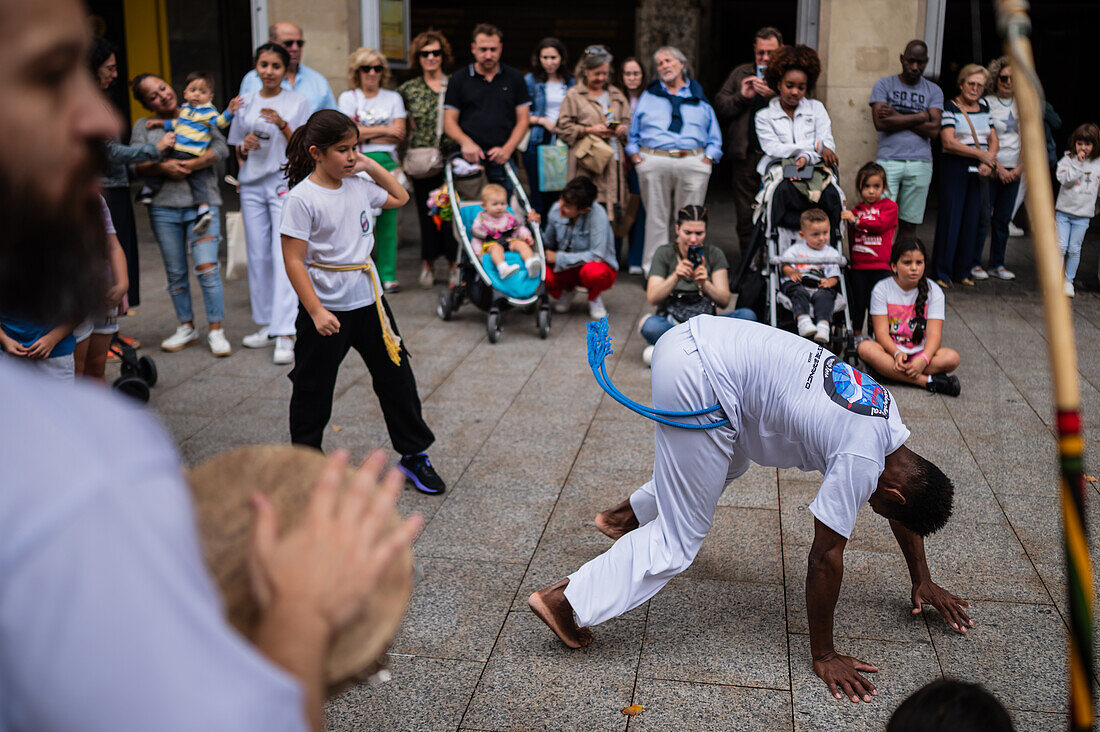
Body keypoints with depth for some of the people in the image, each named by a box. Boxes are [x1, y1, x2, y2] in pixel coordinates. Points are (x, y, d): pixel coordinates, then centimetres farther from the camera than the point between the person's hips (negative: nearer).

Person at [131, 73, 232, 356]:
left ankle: (216, 331, -1)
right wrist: (162, 167, -16)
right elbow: (136, 165, 2)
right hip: (163, 206, 2)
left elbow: (221, 148, -2)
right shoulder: (143, 127, 11)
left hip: (201, 202, -2)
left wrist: (192, 165, -16)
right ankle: (186, 327, 22)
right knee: (175, 272, 7)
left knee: (207, 267, -11)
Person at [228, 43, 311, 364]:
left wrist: (282, 125, -16)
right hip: (252, 184, 4)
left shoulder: (297, 102, 3)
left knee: (285, 256, -12)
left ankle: (285, 335, -15)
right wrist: (245, 145, -4)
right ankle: (267, 325, 18)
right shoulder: (246, 103, 13)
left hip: (286, 182, -4)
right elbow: (238, 153, 19)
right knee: (258, 256, 5)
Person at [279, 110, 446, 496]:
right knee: (313, 390, 9)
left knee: (396, 377, 10)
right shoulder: (301, 198, -14)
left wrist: (371, 165, 9)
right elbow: (294, 261, -16)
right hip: (326, 308, -6)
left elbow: (400, 197, 23)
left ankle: (414, 455, 24)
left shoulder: (358, 186, 4)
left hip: (368, 300, 6)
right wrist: (316, 312, -21)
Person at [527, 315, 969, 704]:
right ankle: (567, 601, -1)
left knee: (729, 463, 35)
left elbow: (901, 509, 31)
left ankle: (630, 516, 51)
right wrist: (823, 655, 6)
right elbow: (825, 557, -5)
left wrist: (923, 581, 41)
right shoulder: (861, 462, -11)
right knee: (682, 538, 0)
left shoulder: (886, 413, 15)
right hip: (700, 377, -9)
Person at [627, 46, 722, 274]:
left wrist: (708, 159, -2)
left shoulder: (699, 97, 16)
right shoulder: (649, 96, 17)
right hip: (653, 163, 0)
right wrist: (637, 158, 1)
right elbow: (633, 132, 15)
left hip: (693, 163, 0)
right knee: (656, 218, -1)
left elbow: (714, 136, 13)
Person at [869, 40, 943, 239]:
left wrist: (898, 117, -7)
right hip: (888, 161, -2)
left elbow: (933, 130, -2)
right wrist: (919, 117, -3)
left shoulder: (933, 91, 12)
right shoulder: (884, 85, 6)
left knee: (909, 225, 3)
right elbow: (880, 123, -8)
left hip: (920, 164, 2)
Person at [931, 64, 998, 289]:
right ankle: (941, 273, 1)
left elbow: (993, 140, 13)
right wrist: (980, 154, -13)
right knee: (950, 218, -6)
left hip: (978, 170, 6)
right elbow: (948, 142, -14)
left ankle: (963, 271, 14)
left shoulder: (984, 106, 15)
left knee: (972, 218, 5)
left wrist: (988, 162, -6)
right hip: (954, 168, -6)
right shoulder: (950, 107, -3)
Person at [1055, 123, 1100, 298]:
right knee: (1060, 246, -4)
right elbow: (1066, 180, -16)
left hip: (1083, 214, 1)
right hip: (1064, 211, -1)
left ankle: (1069, 281, 14)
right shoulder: (1067, 160, -2)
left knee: (1074, 249, 4)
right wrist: (1078, 163, -19)